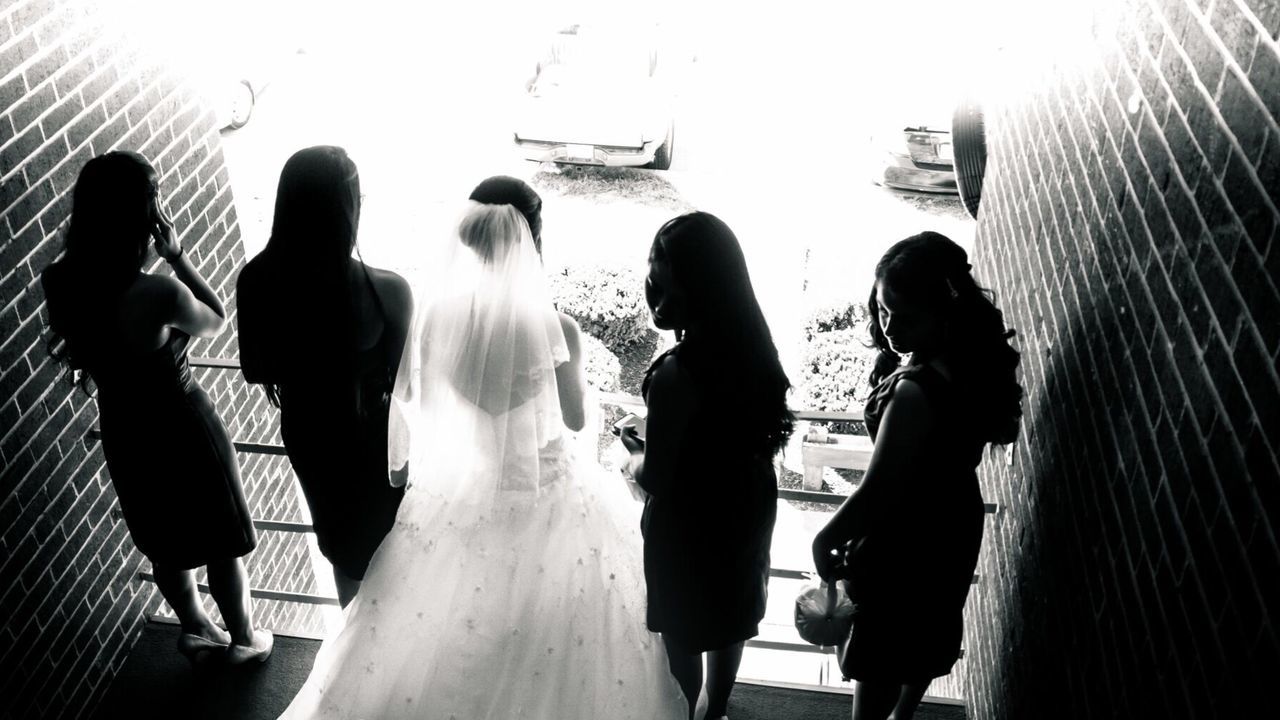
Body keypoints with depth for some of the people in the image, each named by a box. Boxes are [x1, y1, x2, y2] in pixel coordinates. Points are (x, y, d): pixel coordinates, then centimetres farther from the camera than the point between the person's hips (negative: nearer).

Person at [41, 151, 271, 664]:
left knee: (166, 545, 27)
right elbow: (217, 321, -12)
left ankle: (195, 630, 48)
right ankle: (242, 639, 39)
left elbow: (70, 346, 6)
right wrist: (176, 255, -16)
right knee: (223, 544, 18)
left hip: (121, 430, 6)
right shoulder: (157, 294, -33)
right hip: (181, 427, -6)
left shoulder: (58, 281, -13)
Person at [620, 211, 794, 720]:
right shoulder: (751, 344, -10)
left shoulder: (676, 374, -33)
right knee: (729, 612, 27)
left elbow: (655, 478, -24)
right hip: (745, 504, 8)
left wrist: (636, 459, -3)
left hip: (689, 522, -7)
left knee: (680, 634, 17)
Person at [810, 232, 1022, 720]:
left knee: (880, 652, 15)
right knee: (928, 629, 29)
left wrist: (827, 539, -16)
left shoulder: (916, 390, -36)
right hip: (951, 521, 9)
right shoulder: (973, 356, -10)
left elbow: (877, 491, -29)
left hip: (907, 540, -9)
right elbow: (1002, 429, 7)